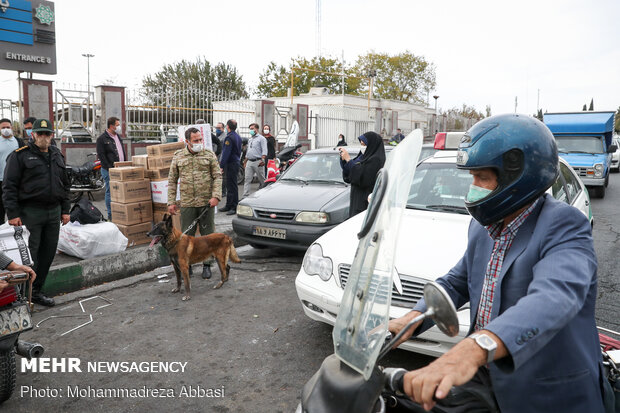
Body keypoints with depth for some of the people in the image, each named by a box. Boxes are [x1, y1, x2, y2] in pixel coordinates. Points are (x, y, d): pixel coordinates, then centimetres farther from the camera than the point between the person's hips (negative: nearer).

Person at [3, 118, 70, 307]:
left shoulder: (57, 155, 15)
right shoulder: (20, 155, -4)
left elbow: (65, 185, 20)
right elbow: (9, 187, -7)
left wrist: (65, 210, 15)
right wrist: (13, 214, -13)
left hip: (53, 212, 6)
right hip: (30, 212, -6)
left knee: (48, 254, 9)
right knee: (28, 255, -3)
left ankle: (36, 291, 21)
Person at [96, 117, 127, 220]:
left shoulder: (118, 136, 17)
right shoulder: (102, 139, -7)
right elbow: (101, 156, -12)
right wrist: (109, 168, -16)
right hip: (109, 170, -7)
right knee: (110, 192, -2)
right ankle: (111, 216, 3)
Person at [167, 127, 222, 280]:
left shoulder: (209, 155, 3)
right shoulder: (178, 157, 6)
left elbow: (217, 177, 1)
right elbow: (172, 180, 8)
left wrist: (216, 196, -12)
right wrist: (171, 202, 2)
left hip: (207, 202, -1)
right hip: (187, 203, 1)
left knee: (208, 235, 6)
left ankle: (207, 265, 20)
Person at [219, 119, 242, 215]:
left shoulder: (229, 137, -15)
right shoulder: (238, 136, 15)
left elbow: (226, 153, -20)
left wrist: (221, 165, -17)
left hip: (230, 164, -10)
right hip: (236, 162, 10)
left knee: (232, 186, -7)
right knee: (230, 185, 15)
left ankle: (234, 207, -4)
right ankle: (229, 205, 23)